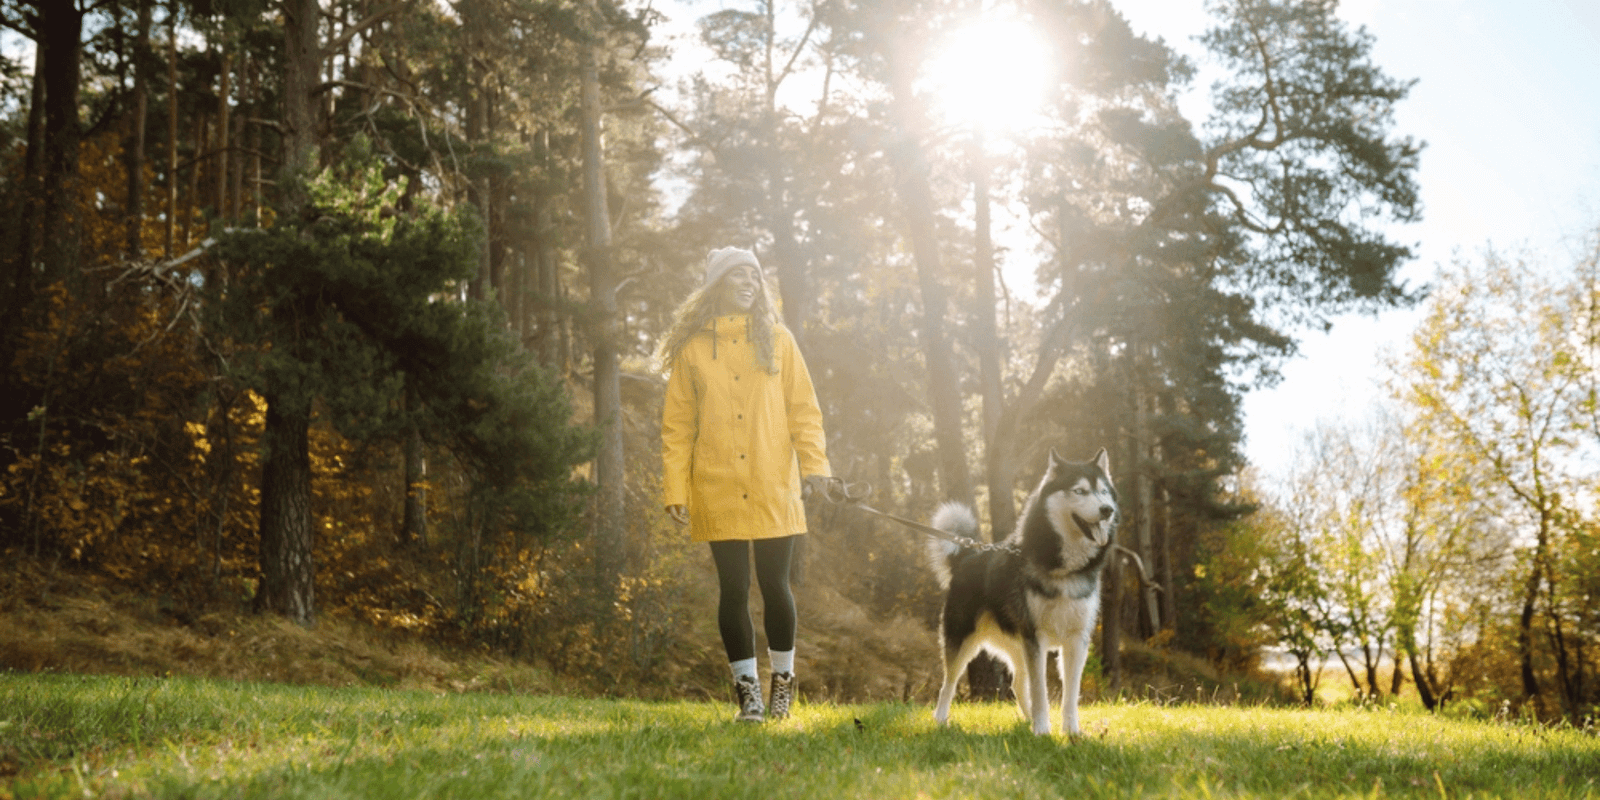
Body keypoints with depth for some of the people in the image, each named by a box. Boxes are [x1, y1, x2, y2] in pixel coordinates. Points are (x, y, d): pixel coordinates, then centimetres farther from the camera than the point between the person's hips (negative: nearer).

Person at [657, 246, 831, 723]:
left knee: (775, 585, 3)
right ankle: (748, 691, 13)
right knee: (733, 589, 3)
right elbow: (676, 425, 4)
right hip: (718, 492, 0)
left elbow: (803, 408, 6)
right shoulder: (692, 347, 5)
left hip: (774, 489, 0)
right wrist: (675, 490, -3)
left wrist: (813, 463, -7)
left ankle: (783, 683, 20)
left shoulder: (777, 339, 8)